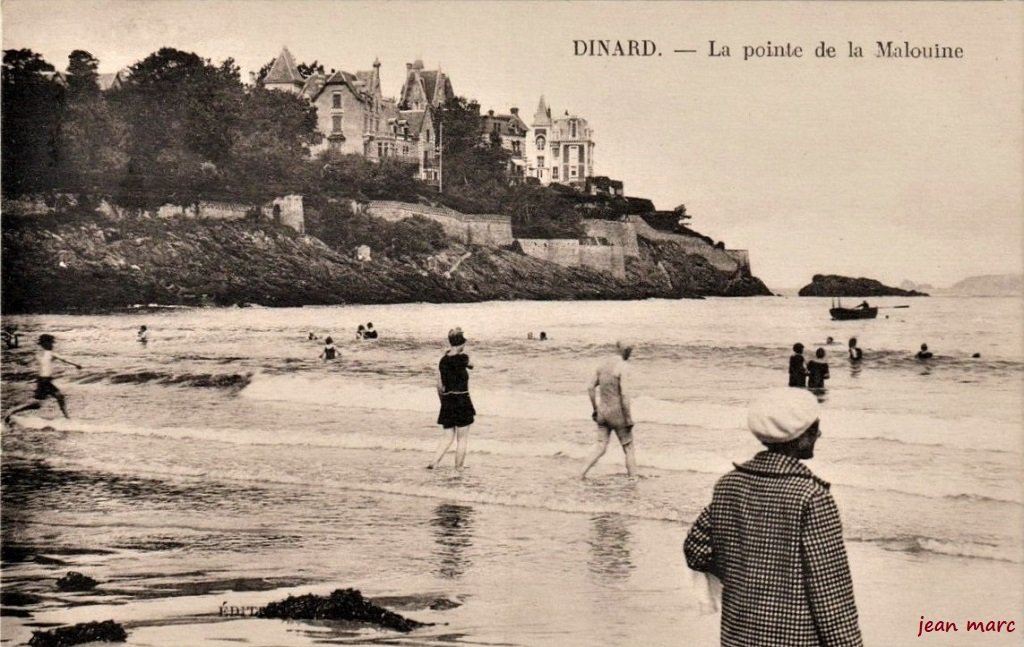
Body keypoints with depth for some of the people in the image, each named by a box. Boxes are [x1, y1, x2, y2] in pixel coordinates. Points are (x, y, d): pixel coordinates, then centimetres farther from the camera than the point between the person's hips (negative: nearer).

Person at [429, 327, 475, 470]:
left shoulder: (443, 360, 6)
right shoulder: (462, 358, -11)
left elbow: (439, 386, 9)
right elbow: (471, 365, 14)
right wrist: (462, 350, 18)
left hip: (447, 401, 6)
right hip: (462, 400, -5)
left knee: (448, 436, 16)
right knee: (462, 438, 6)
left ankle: (434, 462, 5)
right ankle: (458, 468, 9)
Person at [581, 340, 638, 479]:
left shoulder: (603, 364, 6)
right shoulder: (622, 368, -18)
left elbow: (591, 388, 10)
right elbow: (625, 395, -22)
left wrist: (595, 409, 19)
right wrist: (629, 420, -17)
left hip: (603, 412, 6)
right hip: (618, 414, -6)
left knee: (600, 447, 9)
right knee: (629, 448, 8)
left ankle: (583, 474, -3)